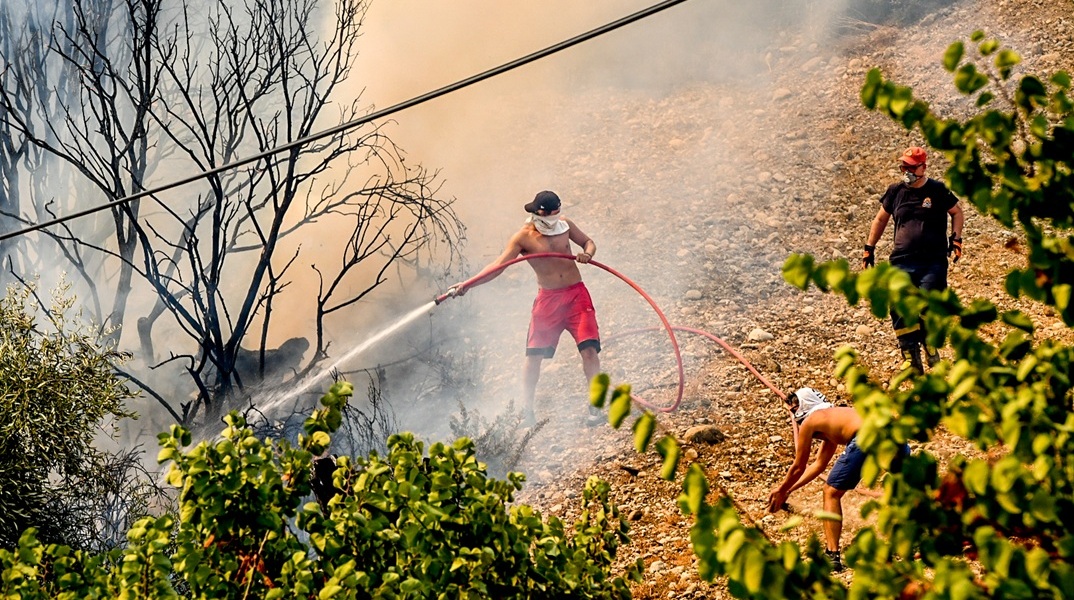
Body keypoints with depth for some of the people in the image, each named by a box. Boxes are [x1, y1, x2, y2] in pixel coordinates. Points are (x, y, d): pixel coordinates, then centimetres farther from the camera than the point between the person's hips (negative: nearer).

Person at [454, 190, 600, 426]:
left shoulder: (564, 224, 3)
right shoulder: (523, 237, -8)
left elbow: (589, 242, 16)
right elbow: (498, 265, -15)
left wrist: (587, 254, -9)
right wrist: (468, 284, -27)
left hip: (576, 294, 2)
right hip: (547, 299, -2)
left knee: (589, 350, -8)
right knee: (534, 354, -5)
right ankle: (527, 410, 6)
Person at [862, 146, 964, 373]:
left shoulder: (937, 190, 3)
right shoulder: (895, 191, 9)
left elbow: (957, 212, 17)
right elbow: (880, 219, 22)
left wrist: (956, 238, 3)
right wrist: (869, 248, 19)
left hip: (933, 262, -3)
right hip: (902, 262, 3)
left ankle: (931, 349, 5)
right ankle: (911, 359, 2)